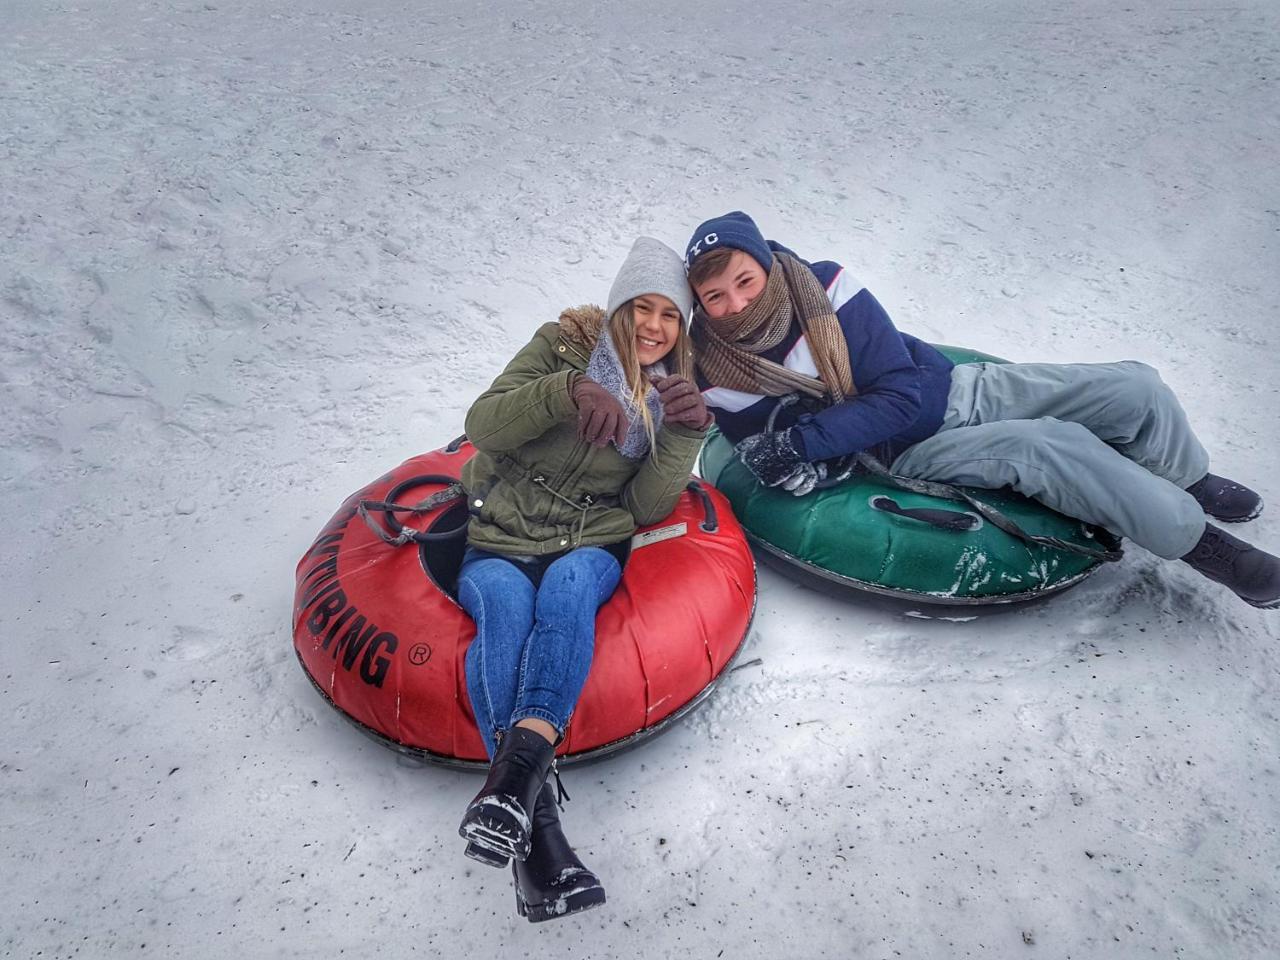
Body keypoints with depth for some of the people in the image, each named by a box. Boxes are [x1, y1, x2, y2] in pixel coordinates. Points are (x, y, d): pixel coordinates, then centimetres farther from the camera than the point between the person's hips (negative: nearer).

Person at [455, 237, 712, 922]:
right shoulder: (564, 346, 4)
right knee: (507, 606, -33)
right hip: (497, 544, -1)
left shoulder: (671, 394, 11)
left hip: (589, 550, 1)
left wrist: (684, 436, -14)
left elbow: (645, 508, 2)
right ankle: (536, 828, -45)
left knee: (568, 582, -34)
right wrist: (566, 391, -25)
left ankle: (518, 763, -52)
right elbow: (483, 425, -9)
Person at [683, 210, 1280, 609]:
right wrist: (796, 457, -30)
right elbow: (795, 478, -6)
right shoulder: (721, 378, -14)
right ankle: (1192, 537, -7)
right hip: (910, 454, -3)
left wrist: (799, 440, -24)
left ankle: (1184, 482, 27)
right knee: (1049, 446, -29)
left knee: (1135, 387, -4)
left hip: (953, 387, 3)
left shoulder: (826, 286, -15)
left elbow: (900, 393, -16)